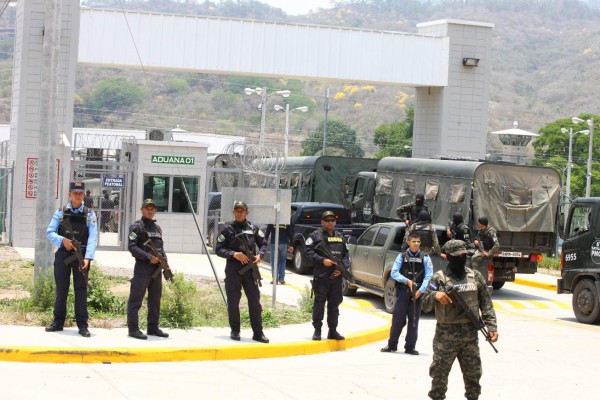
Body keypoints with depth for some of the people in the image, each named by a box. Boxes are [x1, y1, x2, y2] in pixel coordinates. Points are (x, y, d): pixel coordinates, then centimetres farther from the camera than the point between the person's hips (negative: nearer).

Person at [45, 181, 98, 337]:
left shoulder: (89, 214, 2)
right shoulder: (60, 213, 6)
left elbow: (93, 237, -8)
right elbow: (49, 233, 2)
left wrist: (88, 257, -21)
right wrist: (62, 240, -18)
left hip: (81, 255, -1)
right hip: (63, 254, 1)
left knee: (81, 288, -1)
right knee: (61, 288, 6)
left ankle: (82, 325, 0)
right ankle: (58, 322, 14)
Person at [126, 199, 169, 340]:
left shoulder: (157, 227, 18)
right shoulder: (137, 226, -5)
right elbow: (132, 247, -13)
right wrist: (149, 257, -19)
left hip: (157, 268, 7)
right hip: (142, 268, -7)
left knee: (155, 299, 12)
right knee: (136, 299, -5)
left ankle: (153, 327, 20)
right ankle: (133, 328, -1)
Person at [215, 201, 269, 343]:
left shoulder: (253, 228, 7)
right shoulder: (226, 229, -2)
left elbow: (263, 244, 15)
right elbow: (219, 250, -4)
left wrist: (260, 255, -6)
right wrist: (234, 254, -19)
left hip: (250, 269, 2)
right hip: (233, 270, -2)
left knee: (255, 301, 1)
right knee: (233, 302, 4)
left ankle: (258, 333, 7)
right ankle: (235, 331, 16)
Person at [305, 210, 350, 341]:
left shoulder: (340, 237, 17)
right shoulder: (316, 236, 2)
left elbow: (346, 254, 16)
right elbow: (308, 251, -7)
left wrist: (342, 268, -1)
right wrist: (322, 260, -17)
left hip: (337, 276, 5)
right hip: (321, 276, -5)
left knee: (334, 303, 9)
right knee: (319, 303, -3)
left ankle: (333, 330, 17)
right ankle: (317, 330, 3)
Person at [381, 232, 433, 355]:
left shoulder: (425, 258, 4)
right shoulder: (402, 256, 5)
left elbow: (429, 276, -3)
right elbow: (394, 273, 0)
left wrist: (421, 290, -14)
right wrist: (407, 281, -13)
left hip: (417, 293, 0)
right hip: (403, 291, 0)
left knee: (414, 320, 4)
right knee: (398, 318, 0)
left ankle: (410, 347, 11)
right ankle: (392, 345, 10)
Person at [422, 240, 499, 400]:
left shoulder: (475, 276, 6)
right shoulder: (439, 278, -4)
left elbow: (486, 304, 8)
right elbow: (425, 306, -4)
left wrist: (492, 327, -1)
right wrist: (435, 295, -24)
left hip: (470, 334, 3)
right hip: (445, 335, -3)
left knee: (473, 373, 12)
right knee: (440, 373, 3)